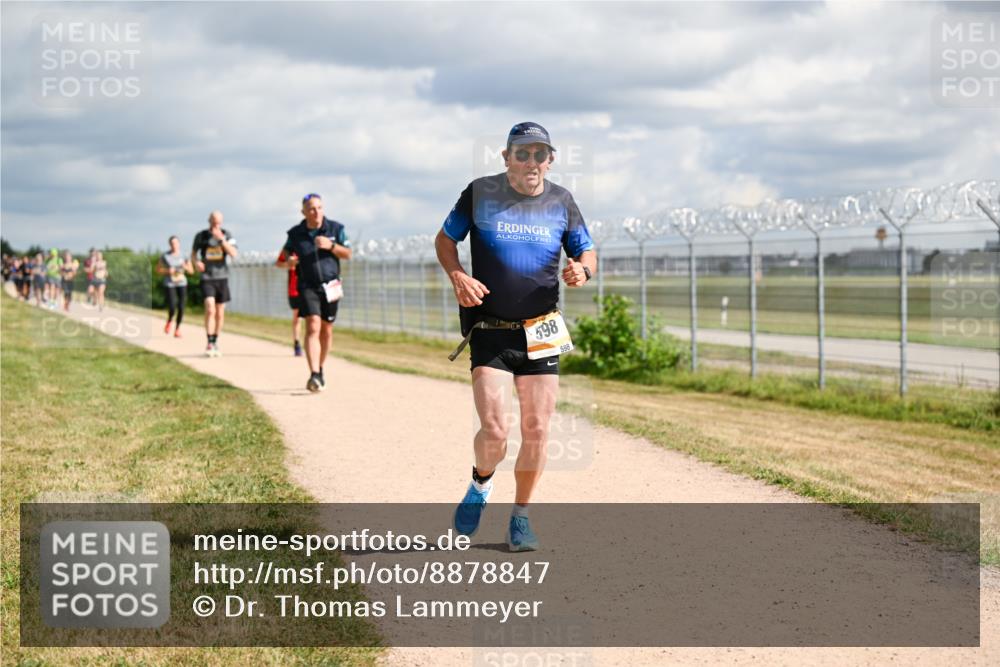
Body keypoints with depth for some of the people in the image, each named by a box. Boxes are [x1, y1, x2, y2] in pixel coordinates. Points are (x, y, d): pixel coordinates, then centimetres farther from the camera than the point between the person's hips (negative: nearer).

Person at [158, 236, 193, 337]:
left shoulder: (184, 256, 3)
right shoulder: (165, 256, -2)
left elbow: (191, 271, 7)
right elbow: (158, 269, 3)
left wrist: (185, 267, -15)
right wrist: (167, 271, -15)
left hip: (182, 284, 2)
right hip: (169, 284, -2)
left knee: (181, 308, -6)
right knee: (172, 307, -13)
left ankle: (177, 329, 13)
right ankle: (169, 321, 22)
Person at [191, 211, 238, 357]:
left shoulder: (226, 235, 1)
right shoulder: (201, 236, -1)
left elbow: (233, 254, -11)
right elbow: (193, 253, 11)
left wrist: (221, 239, -22)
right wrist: (196, 262, -11)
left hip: (222, 278, 2)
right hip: (207, 278, -2)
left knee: (220, 313, 8)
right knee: (210, 309, -18)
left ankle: (215, 343, 22)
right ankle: (209, 343, -16)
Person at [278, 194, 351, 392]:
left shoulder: (335, 229, 2)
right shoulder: (295, 234, 0)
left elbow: (347, 254, 3)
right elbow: (286, 255, 12)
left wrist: (331, 245, -15)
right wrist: (287, 263, -12)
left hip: (330, 285, 2)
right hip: (308, 286, -2)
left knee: (326, 330, 8)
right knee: (313, 327, -17)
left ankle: (320, 370, 29)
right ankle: (314, 375, -26)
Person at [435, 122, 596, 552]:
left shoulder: (561, 201, 4)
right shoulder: (480, 193, -2)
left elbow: (586, 253, 12)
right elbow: (444, 240, 9)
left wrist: (581, 270, -13)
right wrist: (457, 276, -11)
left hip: (541, 331, 2)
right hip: (489, 330, -2)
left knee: (536, 431, 1)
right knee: (494, 432, -13)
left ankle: (521, 517, 20)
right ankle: (481, 484, 20)